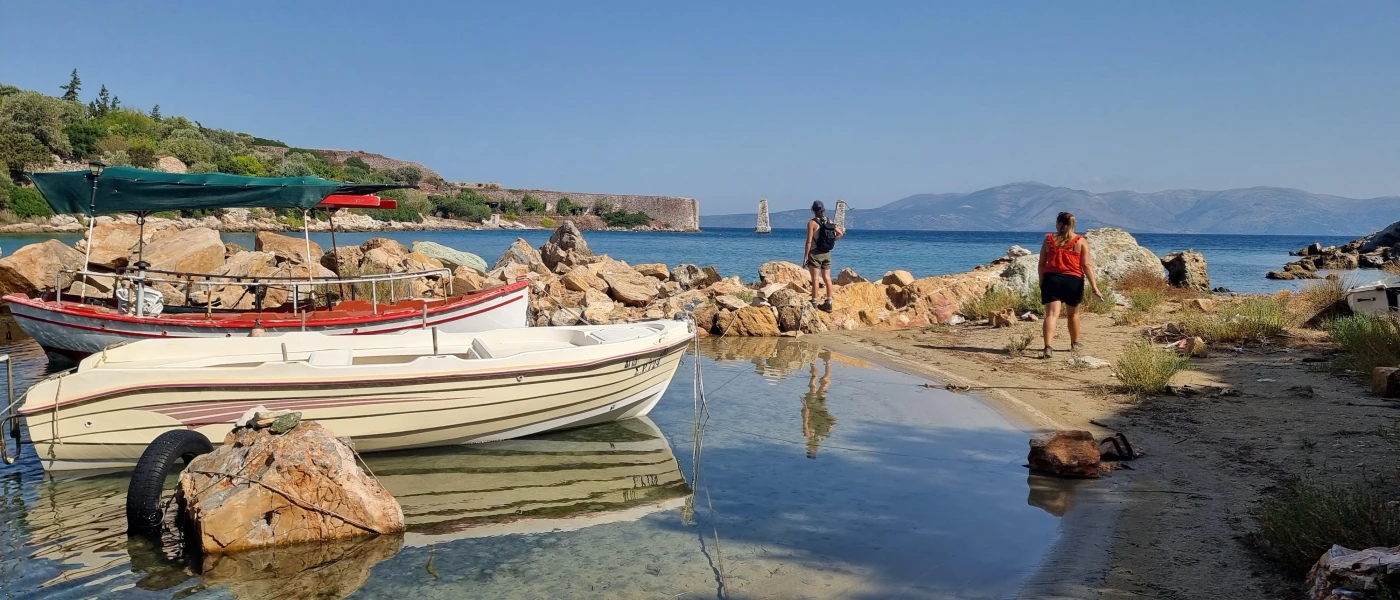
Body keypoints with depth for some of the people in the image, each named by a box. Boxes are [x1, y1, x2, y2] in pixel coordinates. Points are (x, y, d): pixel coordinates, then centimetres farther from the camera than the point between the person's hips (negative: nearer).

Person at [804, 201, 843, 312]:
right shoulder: (829, 222, 6)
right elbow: (840, 233, 9)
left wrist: (805, 256, -10)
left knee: (815, 278, -3)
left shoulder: (812, 223, -11)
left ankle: (814, 303, -2)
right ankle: (828, 303, 11)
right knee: (827, 278, 8)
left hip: (815, 253, -6)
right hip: (827, 253, 6)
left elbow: (809, 241, -14)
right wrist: (831, 241, 12)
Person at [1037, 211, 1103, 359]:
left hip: (1051, 279, -1)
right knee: (1073, 314, 20)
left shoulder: (1049, 240, 4)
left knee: (1051, 314, -8)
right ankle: (1075, 344, 36)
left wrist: (1041, 282, 16)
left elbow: (1041, 264, 5)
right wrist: (1094, 287, -4)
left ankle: (1048, 347, -25)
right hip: (1073, 280, 1)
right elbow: (1086, 265, -5)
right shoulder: (1081, 241, 1)